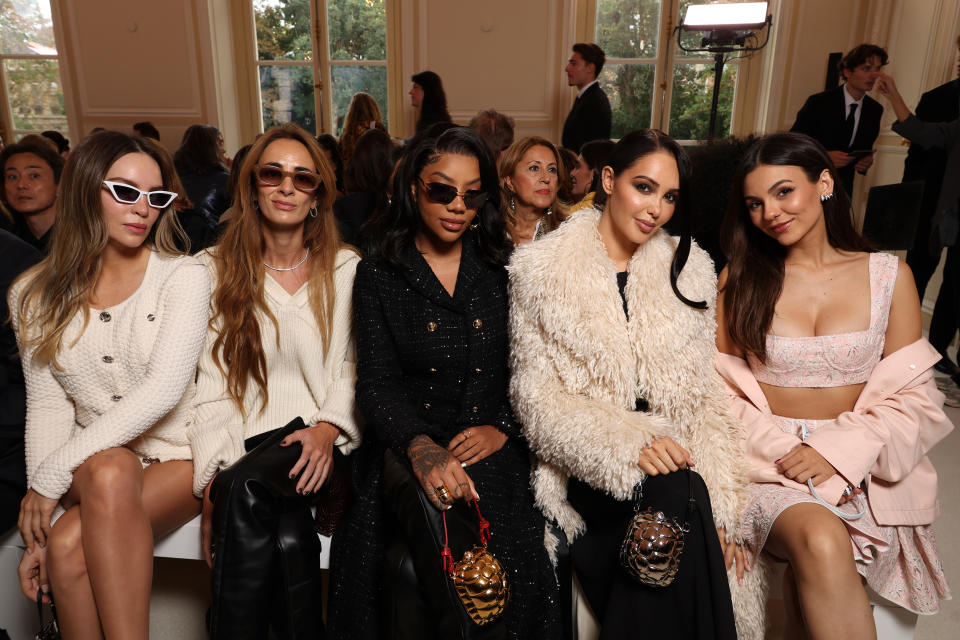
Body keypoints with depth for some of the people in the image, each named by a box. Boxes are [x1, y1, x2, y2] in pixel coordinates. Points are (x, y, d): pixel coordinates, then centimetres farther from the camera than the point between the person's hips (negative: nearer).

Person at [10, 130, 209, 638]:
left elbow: (163, 391, -17)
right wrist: (38, 522, -8)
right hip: (94, 461, 3)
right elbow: (47, 407, 2)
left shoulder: (183, 277, -7)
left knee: (71, 547, -27)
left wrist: (51, 474, -18)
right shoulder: (35, 295, 5)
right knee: (111, 471, -31)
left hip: (180, 458, -2)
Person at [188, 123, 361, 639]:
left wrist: (328, 428, -14)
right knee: (288, 535, -29)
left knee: (250, 487, -31)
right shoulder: (218, 269, 9)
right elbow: (213, 381, 2)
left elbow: (353, 369, 6)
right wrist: (214, 477, -9)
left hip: (320, 441, -1)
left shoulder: (346, 269, 8)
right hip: (248, 441, 1)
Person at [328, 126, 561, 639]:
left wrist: (503, 428, -9)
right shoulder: (379, 276, 6)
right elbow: (376, 385, -2)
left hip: (493, 447, 0)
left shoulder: (504, 270, 9)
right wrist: (420, 447, -20)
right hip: (408, 446, 0)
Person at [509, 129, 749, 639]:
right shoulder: (542, 270, -1)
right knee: (673, 497, -31)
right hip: (588, 471, -3)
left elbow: (703, 396, 7)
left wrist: (719, 504, -4)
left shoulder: (688, 271, 10)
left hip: (671, 462, 3)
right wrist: (626, 444, -22)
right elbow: (536, 397, -6)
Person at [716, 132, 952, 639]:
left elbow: (912, 396, 3)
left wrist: (839, 452, -12)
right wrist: (778, 448, -12)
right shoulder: (740, 278, 5)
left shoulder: (888, 276, 6)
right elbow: (722, 387, 3)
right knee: (821, 543, -31)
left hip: (860, 468, 1)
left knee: (820, 556, -28)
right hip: (767, 463, 0)